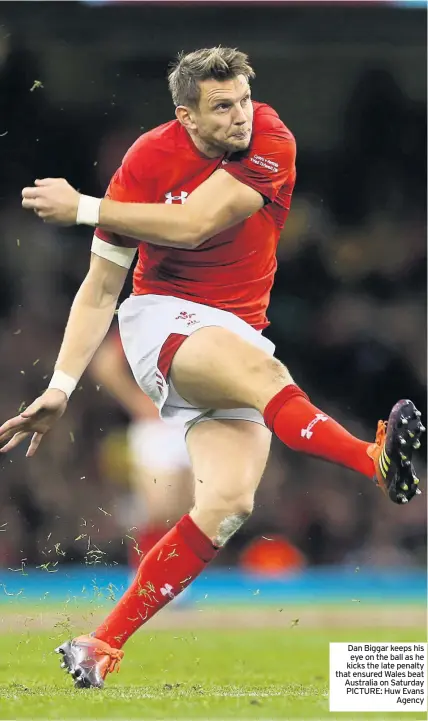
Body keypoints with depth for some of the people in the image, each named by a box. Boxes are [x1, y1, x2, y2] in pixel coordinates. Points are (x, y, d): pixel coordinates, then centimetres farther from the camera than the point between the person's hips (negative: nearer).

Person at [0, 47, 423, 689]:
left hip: (238, 333, 3)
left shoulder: (271, 142, -9)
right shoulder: (149, 160, -8)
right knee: (256, 367, -38)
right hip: (161, 321, -2)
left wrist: (83, 208, -18)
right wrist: (60, 387, -10)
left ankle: (101, 648, -13)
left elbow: (192, 226, -21)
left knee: (228, 503, -18)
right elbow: (100, 288, -3)